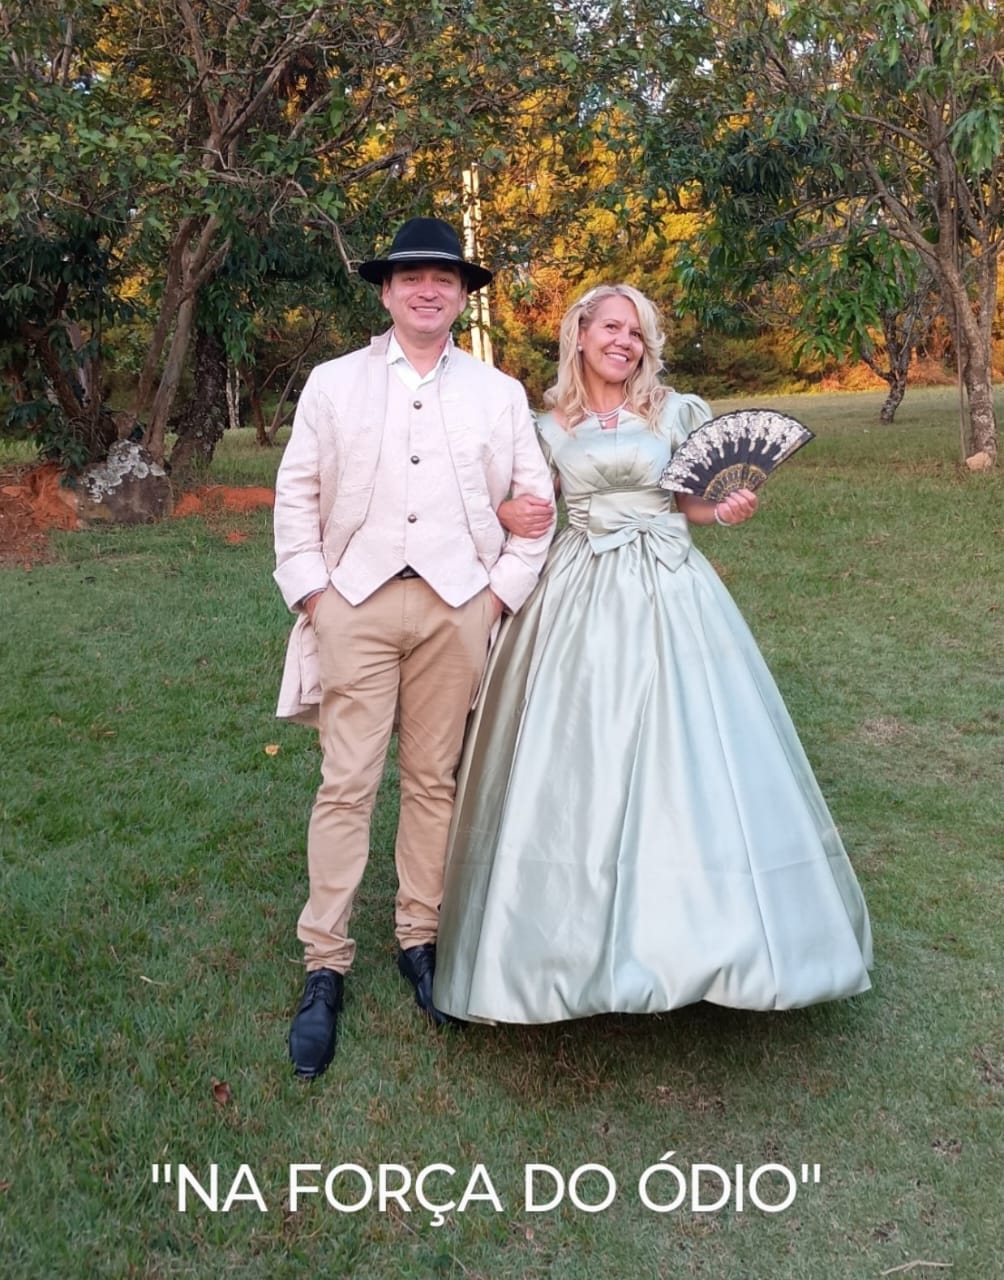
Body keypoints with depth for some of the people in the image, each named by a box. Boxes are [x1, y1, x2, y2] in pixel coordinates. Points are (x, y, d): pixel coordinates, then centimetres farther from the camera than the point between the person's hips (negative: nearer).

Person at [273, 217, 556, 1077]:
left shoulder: (499, 393, 10)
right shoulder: (333, 384, 9)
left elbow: (534, 499, 10)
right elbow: (296, 492, 8)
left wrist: (504, 590, 2)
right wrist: (309, 589, -1)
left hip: (457, 608, 1)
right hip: (355, 603, -1)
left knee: (435, 779, 7)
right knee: (346, 783, -3)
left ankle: (420, 941, 20)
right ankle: (326, 969, 5)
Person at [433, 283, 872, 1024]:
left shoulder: (673, 413, 7)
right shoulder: (548, 427, 8)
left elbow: (688, 504, 12)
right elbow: (521, 503, 13)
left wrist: (728, 513, -7)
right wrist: (506, 513, -8)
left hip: (669, 592, 0)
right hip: (584, 598, 0)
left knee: (683, 754, -2)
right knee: (578, 762, -2)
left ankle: (686, 929, 14)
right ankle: (584, 937, 12)